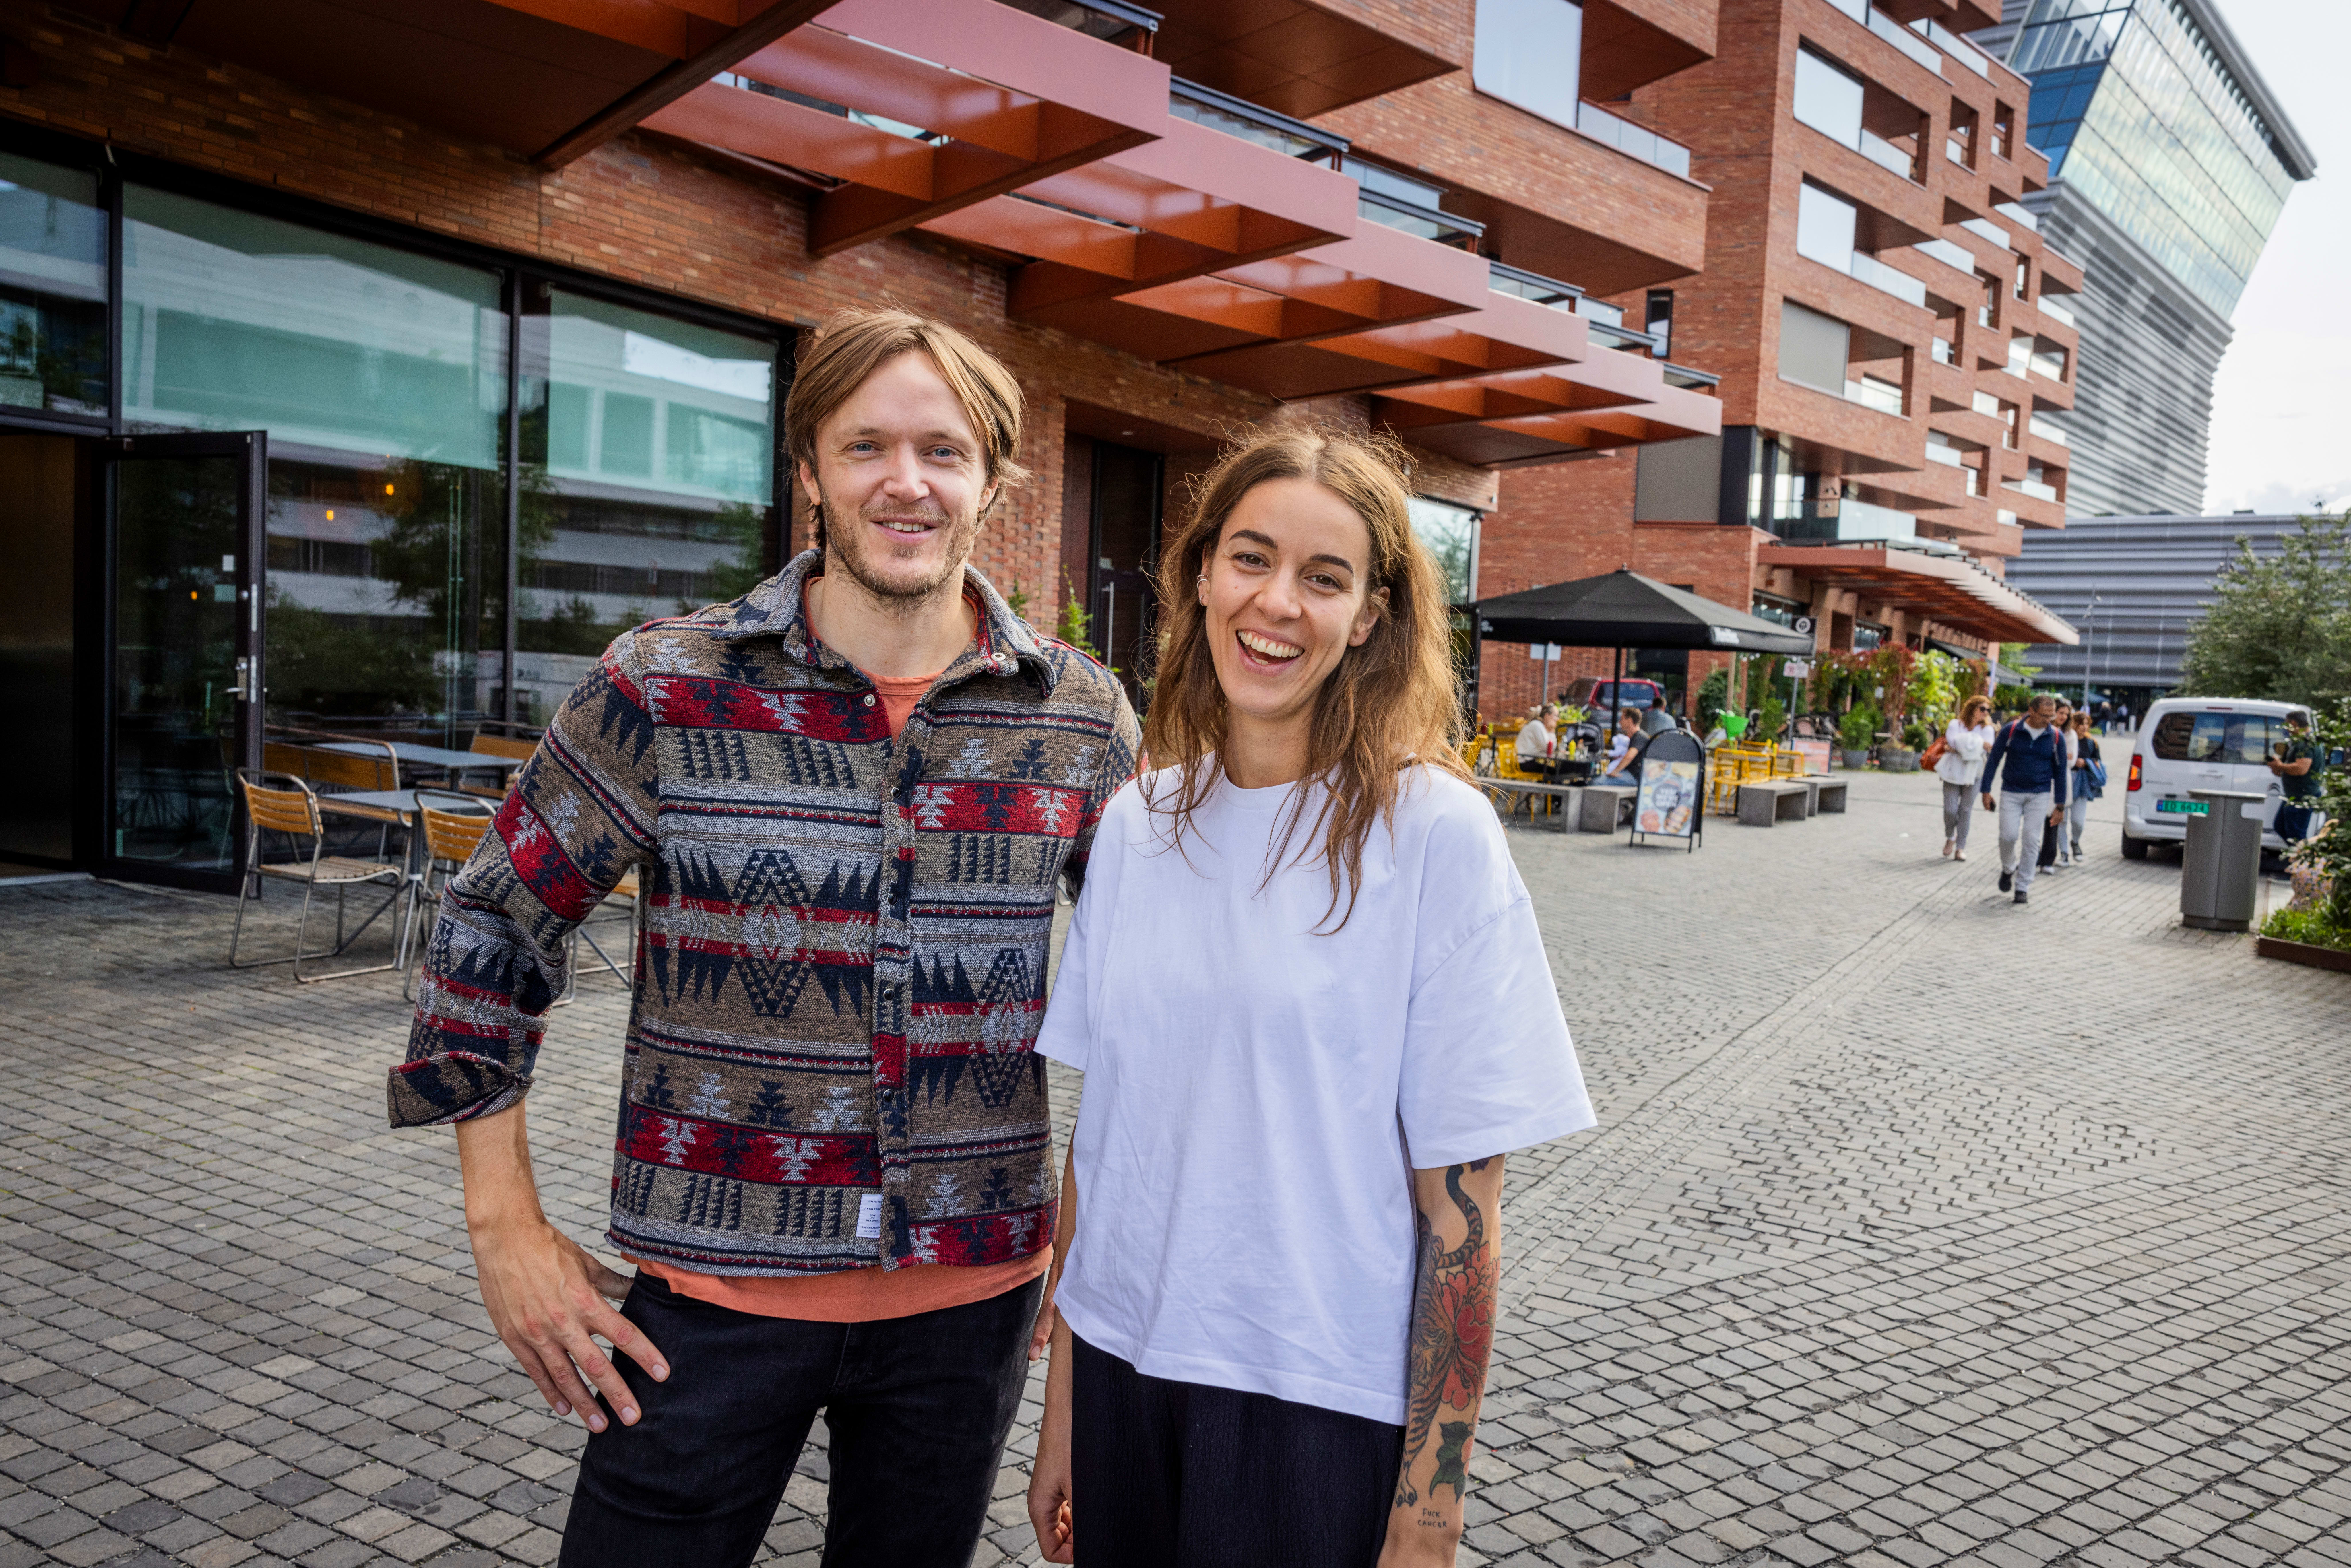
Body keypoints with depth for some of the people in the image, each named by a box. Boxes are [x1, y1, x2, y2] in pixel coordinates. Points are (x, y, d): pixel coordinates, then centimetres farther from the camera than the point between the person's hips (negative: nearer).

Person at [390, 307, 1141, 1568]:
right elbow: (493, 927, -1)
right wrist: (505, 1223, -3)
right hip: (715, 1284, -2)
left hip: (972, 1293, 2)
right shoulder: (663, 690, -9)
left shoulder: (1082, 717, -3)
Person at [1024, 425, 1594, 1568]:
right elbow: (1096, 1131, 6)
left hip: (1320, 1408, -4)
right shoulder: (1136, 824, 0)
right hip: (1121, 1369, 4)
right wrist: (1061, 1409, 9)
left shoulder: (1434, 834, -13)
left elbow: (1461, 1214, -12)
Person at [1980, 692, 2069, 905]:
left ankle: (2022, 888, 6)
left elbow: (2060, 771, 7)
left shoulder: (2055, 737, -1)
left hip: (2039, 795, 1)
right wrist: (1986, 791, -2)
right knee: (2009, 836, -9)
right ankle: (2008, 870, 23)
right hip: (2011, 792, -1)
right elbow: (1993, 760, 2)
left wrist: (2060, 806, 6)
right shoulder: (2012, 731, -6)